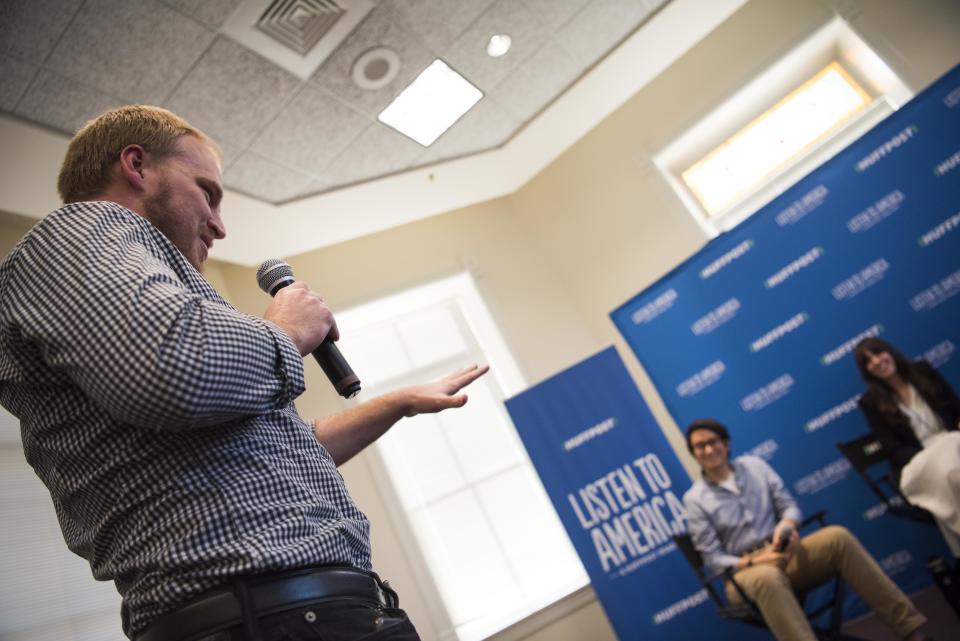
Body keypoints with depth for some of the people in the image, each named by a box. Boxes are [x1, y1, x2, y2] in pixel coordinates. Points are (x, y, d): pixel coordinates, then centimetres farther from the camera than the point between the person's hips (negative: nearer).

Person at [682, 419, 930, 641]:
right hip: (745, 571, -4)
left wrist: (786, 525, -16)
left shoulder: (754, 464, 9)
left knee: (837, 536, -24)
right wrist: (752, 561, -20)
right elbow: (713, 557, -3)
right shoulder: (694, 499, -1)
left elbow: (788, 505, 8)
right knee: (767, 578, -40)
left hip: (784, 554, 4)